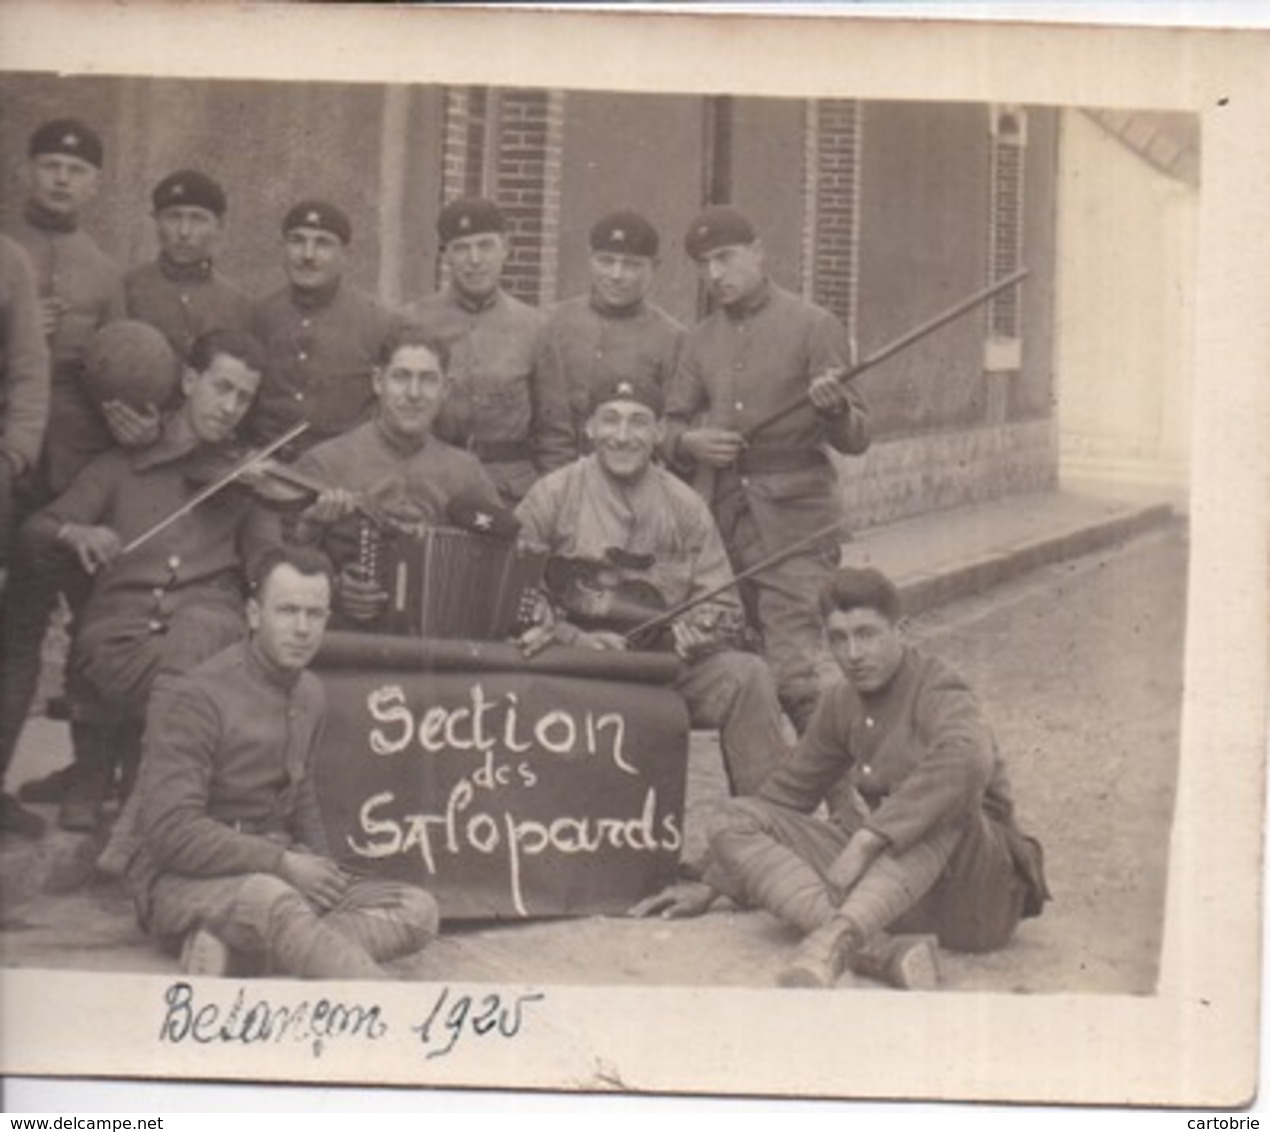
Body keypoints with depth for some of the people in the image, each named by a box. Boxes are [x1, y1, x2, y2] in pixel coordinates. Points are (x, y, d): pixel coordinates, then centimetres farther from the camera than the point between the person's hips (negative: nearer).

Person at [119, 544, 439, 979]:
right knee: (270, 897, -41)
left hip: (276, 872, 8)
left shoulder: (310, 694, 11)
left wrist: (319, 868, 6)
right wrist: (284, 863, -20)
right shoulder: (196, 699, -13)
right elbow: (172, 832, -19)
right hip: (184, 880, -8)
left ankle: (232, 953, -33)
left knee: (418, 911, -16)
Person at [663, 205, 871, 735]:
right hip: (719, 517, 5)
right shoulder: (701, 340, 14)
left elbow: (856, 437, -2)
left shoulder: (815, 327, 1)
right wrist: (690, 442, -7)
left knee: (799, 670, -14)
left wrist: (834, 408, -25)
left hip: (792, 517, -5)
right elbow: (670, 425, 17)